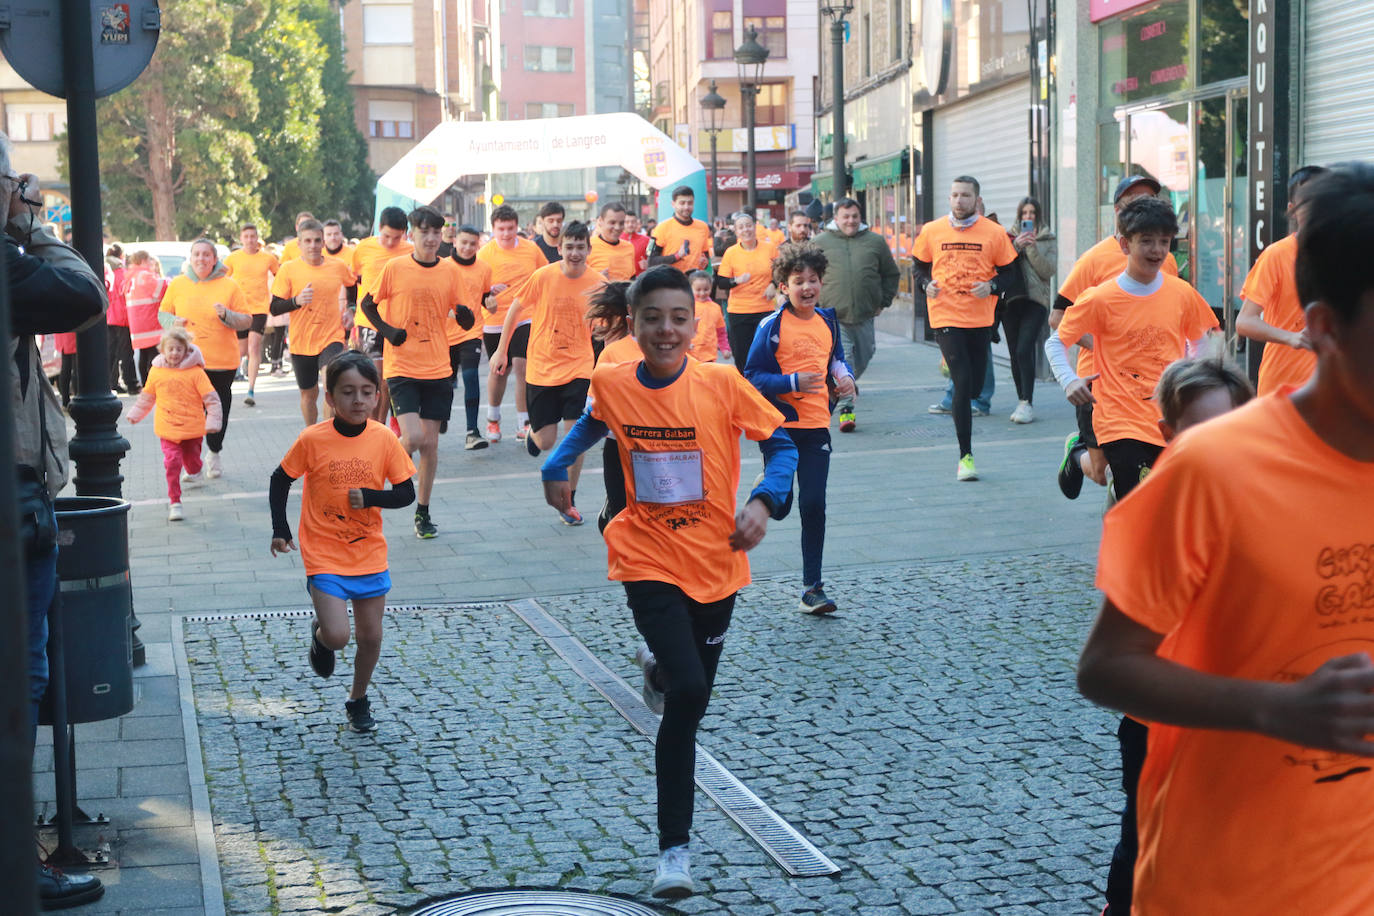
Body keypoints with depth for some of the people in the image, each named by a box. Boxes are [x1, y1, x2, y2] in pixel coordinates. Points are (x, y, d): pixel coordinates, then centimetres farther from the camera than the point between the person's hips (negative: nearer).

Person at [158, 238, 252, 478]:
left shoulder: (229, 285, 2)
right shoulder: (177, 284, 7)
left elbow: (247, 321, 3)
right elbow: (163, 313, 15)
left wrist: (226, 315, -16)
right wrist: (173, 322, -6)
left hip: (222, 361, 0)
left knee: (218, 408, 8)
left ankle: (215, 454, 27)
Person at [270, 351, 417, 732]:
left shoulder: (384, 439, -8)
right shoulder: (312, 439, -13)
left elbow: (406, 493, -2)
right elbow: (280, 480, 1)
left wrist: (369, 497, -19)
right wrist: (280, 530, -3)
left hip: (370, 555, 3)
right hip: (324, 557, -3)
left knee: (371, 637, 9)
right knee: (337, 636, -14)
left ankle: (358, 701, 33)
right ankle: (319, 634, 23)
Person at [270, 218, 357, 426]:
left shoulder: (338, 266, 0)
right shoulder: (289, 269, -5)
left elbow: (354, 286, 23)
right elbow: (274, 308, -6)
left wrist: (350, 311, 13)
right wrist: (297, 301, -22)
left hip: (332, 338, -1)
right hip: (301, 343, 1)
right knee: (308, 393, 14)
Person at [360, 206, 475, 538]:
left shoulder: (450, 270, 2)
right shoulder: (394, 268, -5)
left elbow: (465, 320, 7)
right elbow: (367, 304, 5)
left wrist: (466, 316, -17)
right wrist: (387, 330, -11)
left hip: (437, 369, 3)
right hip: (402, 367, -3)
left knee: (430, 442, 6)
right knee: (413, 438, -17)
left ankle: (423, 512, 20)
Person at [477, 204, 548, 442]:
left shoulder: (531, 248, 0)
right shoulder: (485, 253, -7)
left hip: (524, 318, 1)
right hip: (494, 321, -1)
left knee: (522, 367, -11)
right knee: (498, 371, 9)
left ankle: (523, 424, -2)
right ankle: (493, 419, 32)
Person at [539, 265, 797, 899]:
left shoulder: (721, 384, -10)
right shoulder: (611, 384, -5)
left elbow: (782, 444, -1)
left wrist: (764, 501, -18)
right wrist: (557, 467, 4)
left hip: (715, 561, 1)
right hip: (648, 560, -1)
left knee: (690, 701, 11)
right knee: (687, 692, -19)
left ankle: (658, 666, 51)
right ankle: (674, 848, -7)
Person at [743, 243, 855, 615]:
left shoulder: (828, 321, 7)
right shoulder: (772, 326, -9)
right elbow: (753, 377, -10)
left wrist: (845, 379, 2)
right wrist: (792, 382, -22)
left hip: (816, 426, 3)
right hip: (780, 425, -3)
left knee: (814, 505, -1)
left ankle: (812, 587, 6)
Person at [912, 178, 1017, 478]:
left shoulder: (994, 233, 2)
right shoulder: (932, 231, 3)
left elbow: (1007, 274, 7)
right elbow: (920, 269, 13)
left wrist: (991, 286, -13)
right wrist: (927, 285, -8)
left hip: (980, 318, 2)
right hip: (946, 316, -2)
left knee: (976, 378, 8)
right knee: (963, 383, -11)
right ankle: (965, 456, -8)